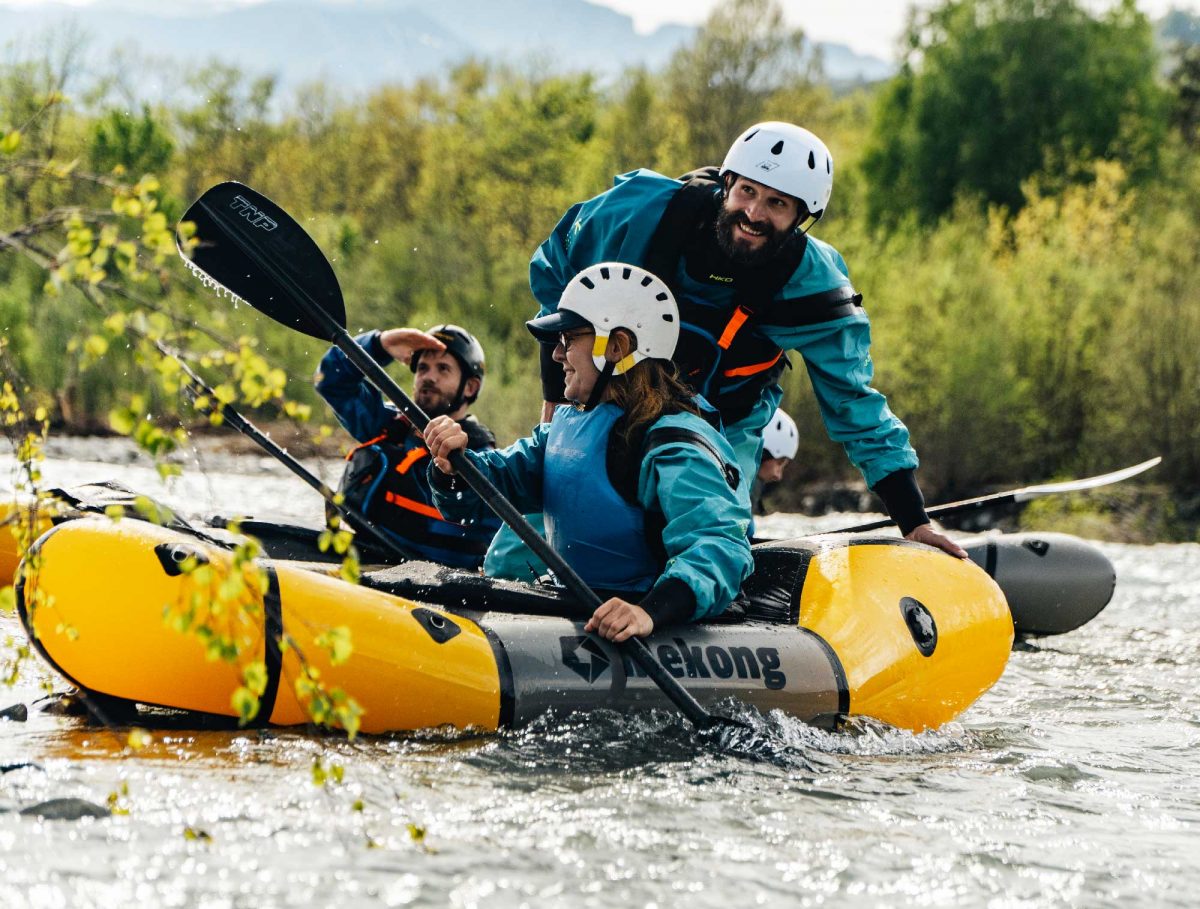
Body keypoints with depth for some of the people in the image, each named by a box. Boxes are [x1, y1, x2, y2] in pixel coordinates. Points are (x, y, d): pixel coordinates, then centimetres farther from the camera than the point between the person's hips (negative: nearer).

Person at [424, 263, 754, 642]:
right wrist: (454, 465, -13)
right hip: (573, 617, 8)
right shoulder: (569, 423, 16)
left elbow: (720, 545, -29)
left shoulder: (675, 445, -16)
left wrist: (650, 610, -46)